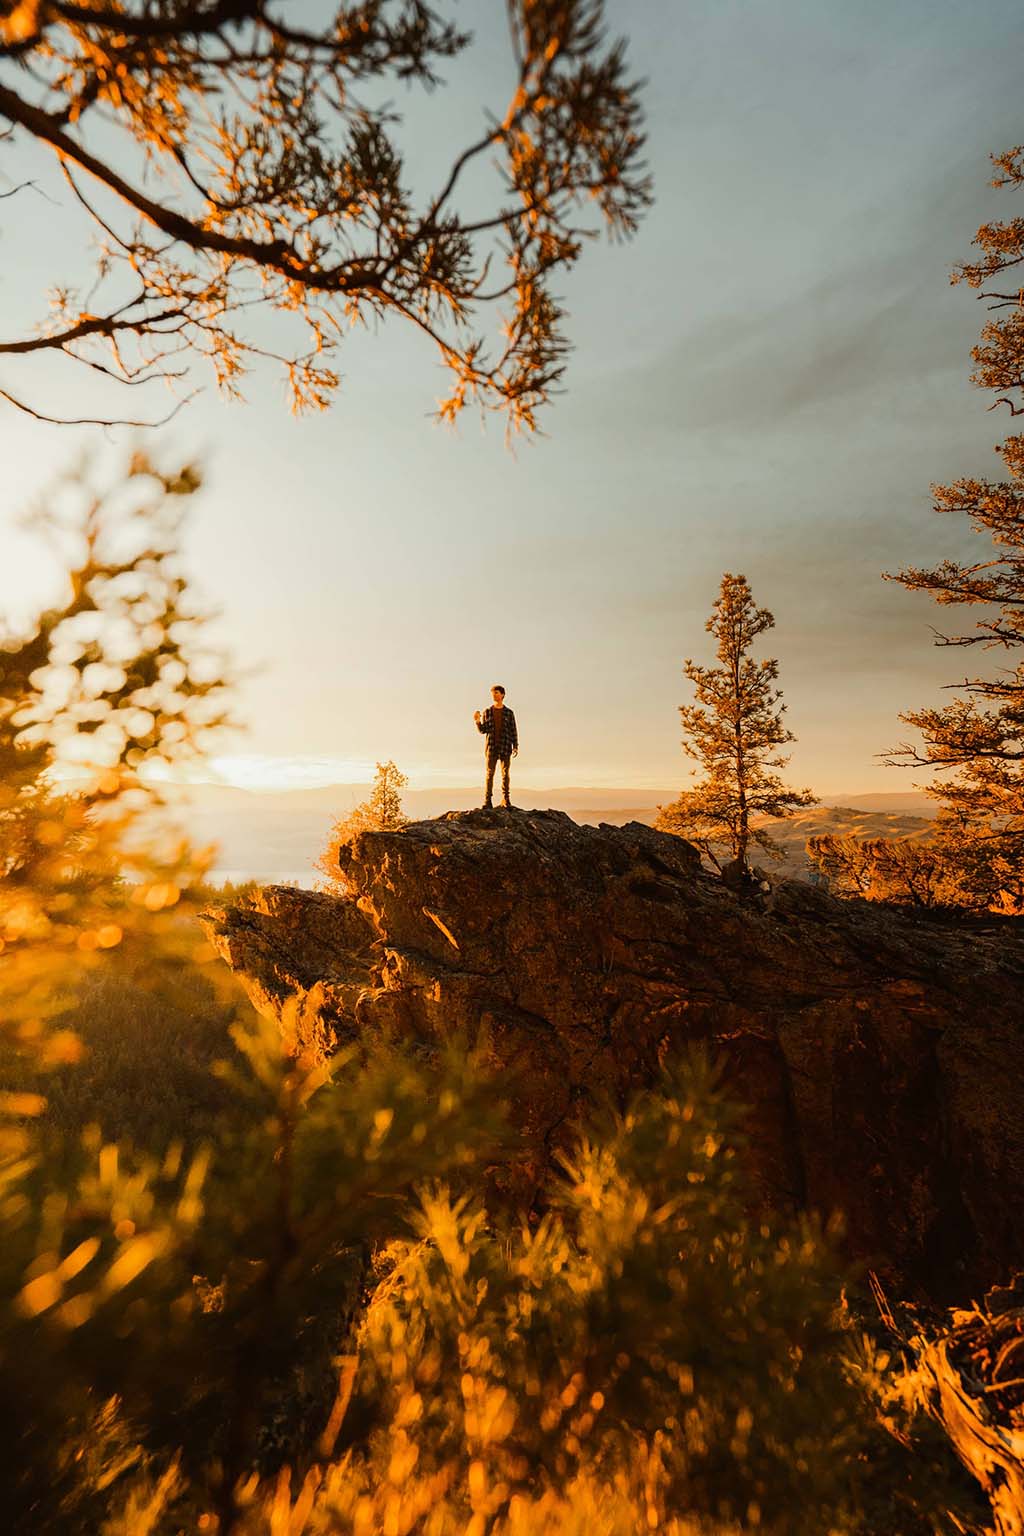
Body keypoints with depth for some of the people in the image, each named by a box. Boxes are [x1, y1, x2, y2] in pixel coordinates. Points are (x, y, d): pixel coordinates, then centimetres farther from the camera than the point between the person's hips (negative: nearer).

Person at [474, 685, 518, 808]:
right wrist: (477, 721, -15)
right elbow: (483, 730, 4)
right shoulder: (487, 712, 7)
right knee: (490, 773, -3)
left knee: (505, 774, 2)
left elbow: (513, 731, 5)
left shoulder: (509, 713, 5)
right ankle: (487, 801, -2)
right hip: (491, 747, 0)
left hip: (505, 747, 0)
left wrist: (515, 747, -3)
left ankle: (505, 799, 10)